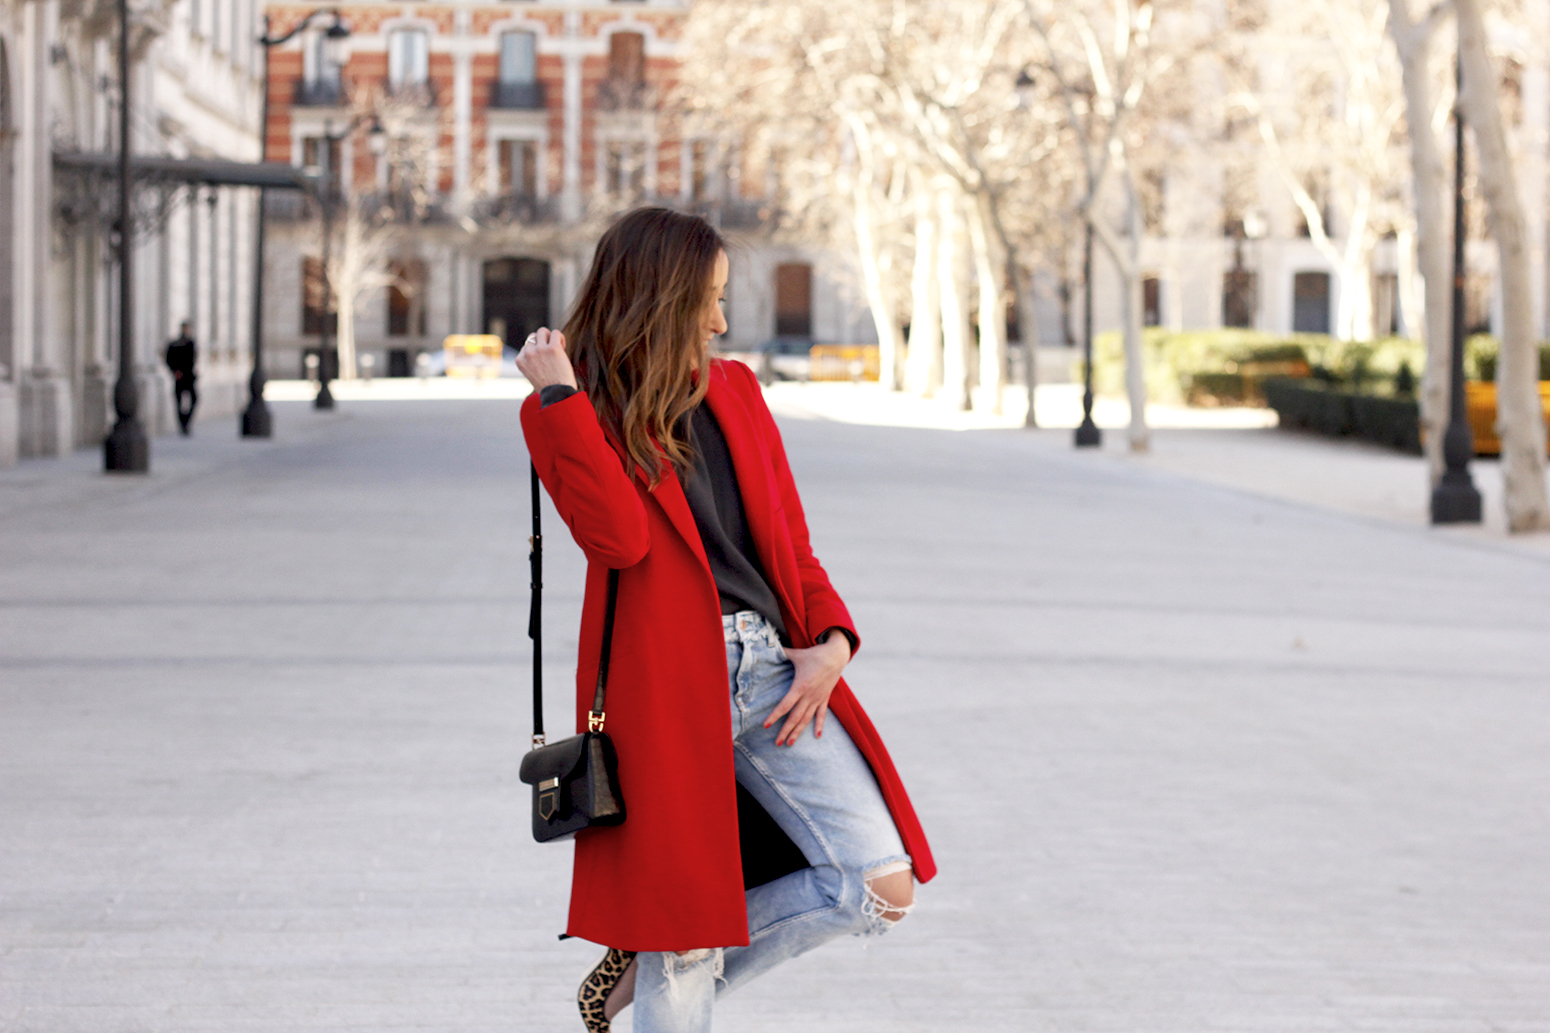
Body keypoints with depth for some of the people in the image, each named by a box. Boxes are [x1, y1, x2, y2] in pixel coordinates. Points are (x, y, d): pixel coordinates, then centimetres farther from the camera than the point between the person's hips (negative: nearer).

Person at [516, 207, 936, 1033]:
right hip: (664, 686, -6)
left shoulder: (733, 391, 17)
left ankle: (654, 966, 13)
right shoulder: (565, 416, 0)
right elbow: (619, 537, -16)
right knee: (684, 949, -3)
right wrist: (561, 397, -16)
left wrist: (827, 640, 0)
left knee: (885, 888, -3)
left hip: (774, 673, 6)